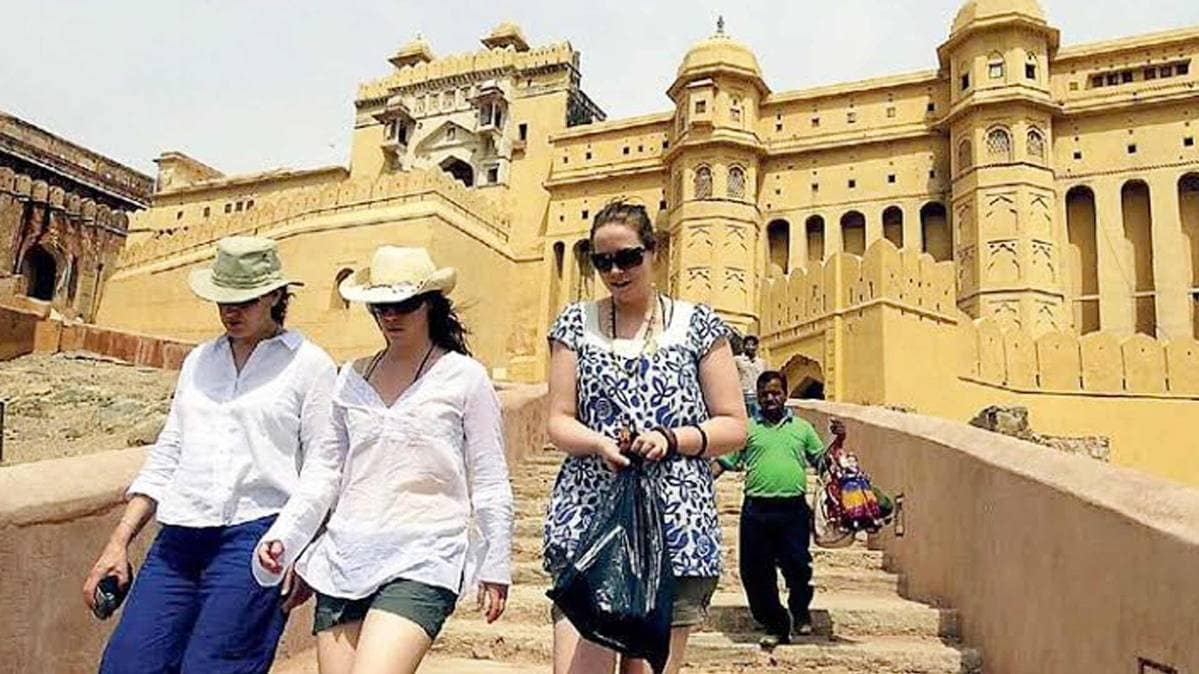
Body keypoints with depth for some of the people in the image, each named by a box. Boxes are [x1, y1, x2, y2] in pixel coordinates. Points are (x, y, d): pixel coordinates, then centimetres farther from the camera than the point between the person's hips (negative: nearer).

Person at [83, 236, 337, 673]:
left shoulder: (310, 365, 0)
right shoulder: (199, 361, 17)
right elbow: (167, 454, 19)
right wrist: (118, 543, 13)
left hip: (255, 537, -5)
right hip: (177, 539, 5)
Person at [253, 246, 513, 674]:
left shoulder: (464, 377, -2)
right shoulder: (352, 378, 10)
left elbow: (489, 483, 1)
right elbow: (326, 469, 15)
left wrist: (495, 567, 2)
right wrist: (282, 535, 5)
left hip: (422, 562, -5)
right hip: (345, 559, 5)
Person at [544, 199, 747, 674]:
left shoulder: (697, 324, 7)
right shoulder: (576, 323, 10)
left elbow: (733, 426, 5)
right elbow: (558, 422, 7)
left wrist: (670, 440, -12)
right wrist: (600, 443, -13)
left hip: (675, 523, 0)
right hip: (587, 517, 1)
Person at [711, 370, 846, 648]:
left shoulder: (802, 428, 14)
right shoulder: (746, 428, 9)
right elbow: (723, 461, 7)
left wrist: (837, 440, 1)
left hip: (794, 509, 0)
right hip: (757, 509, 0)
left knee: (797, 565, -3)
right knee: (755, 572, 4)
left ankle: (800, 612, 28)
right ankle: (775, 625, 24)